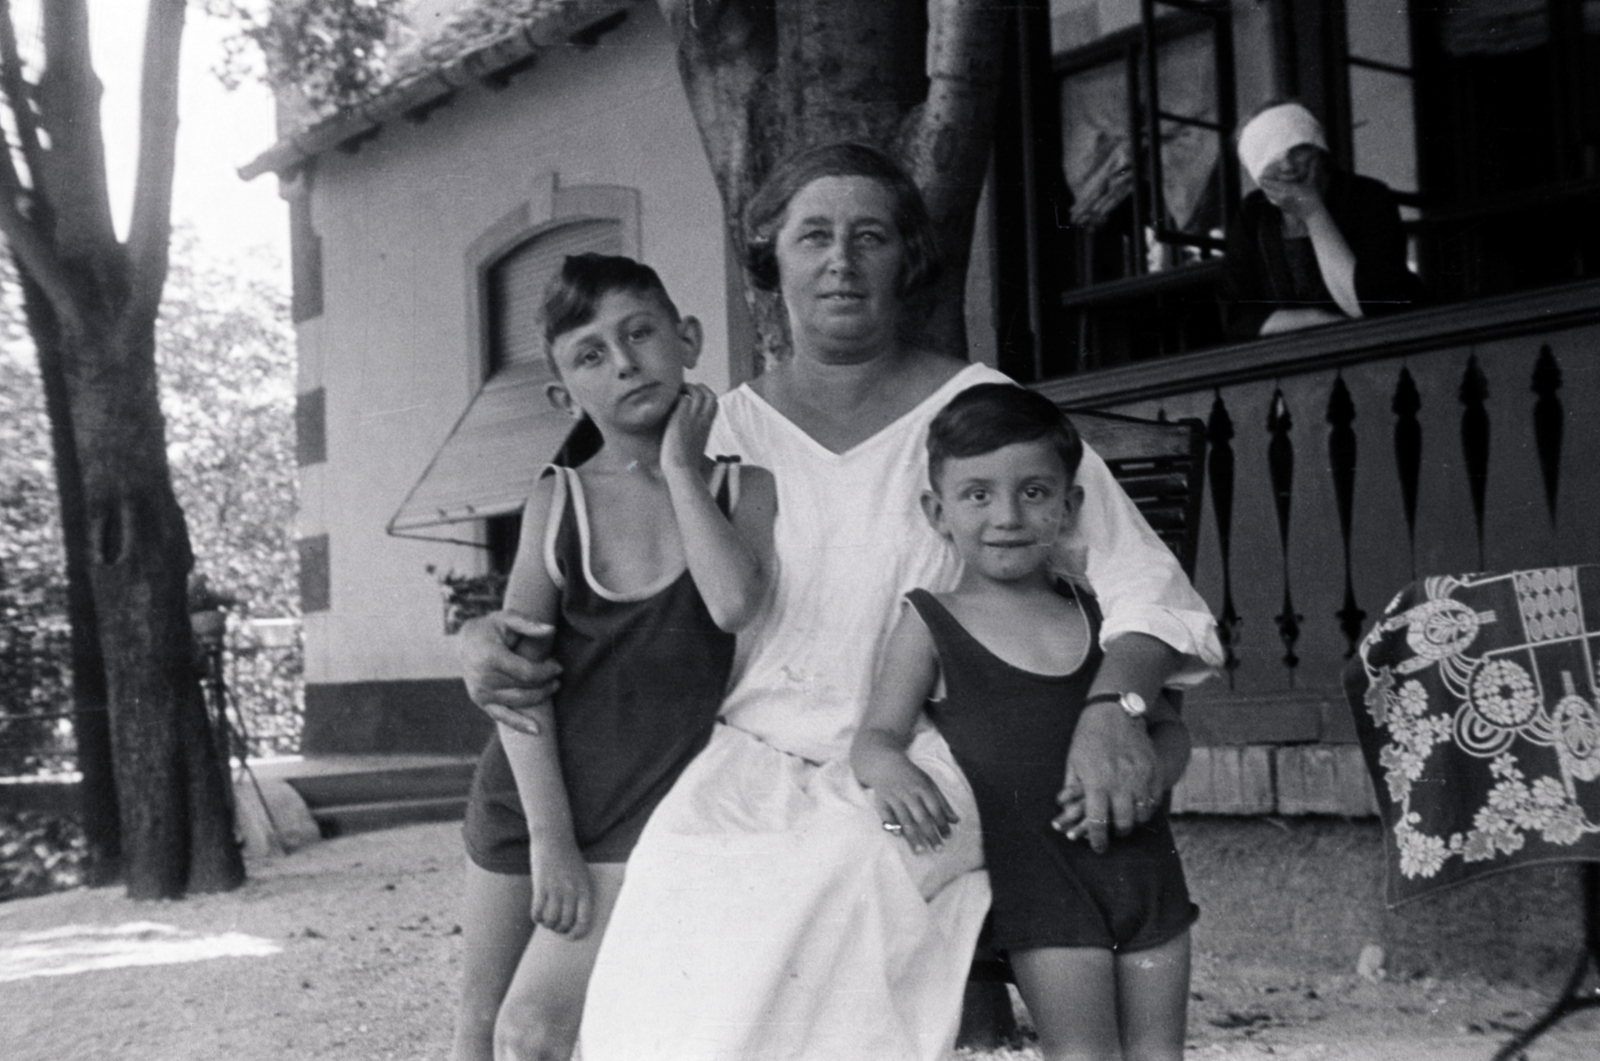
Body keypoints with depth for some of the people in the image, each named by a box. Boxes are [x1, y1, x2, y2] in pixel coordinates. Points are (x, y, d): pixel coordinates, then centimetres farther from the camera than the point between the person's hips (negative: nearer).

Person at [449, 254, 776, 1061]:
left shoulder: (744, 487, -5)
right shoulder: (557, 500, -4)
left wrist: (681, 468, -15)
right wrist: (548, 834, -14)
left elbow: (734, 602, -25)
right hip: (530, 792, 2)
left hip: (650, 807, -2)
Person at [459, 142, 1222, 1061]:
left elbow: (1144, 584, 3)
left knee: (833, 875, -31)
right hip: (748, 764, 2)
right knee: (685, 881, -28)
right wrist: (492, 637, -2)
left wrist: (1113, 705, -18)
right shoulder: (722, 431, 11)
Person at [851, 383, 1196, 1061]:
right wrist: (888, 769, -28)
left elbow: (1169, 732, 14)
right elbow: (877, 733, -4)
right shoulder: (932, 625, 1)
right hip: (1036, 872, -4)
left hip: (1143, 860, 4)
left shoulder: (1098, 615, 10)